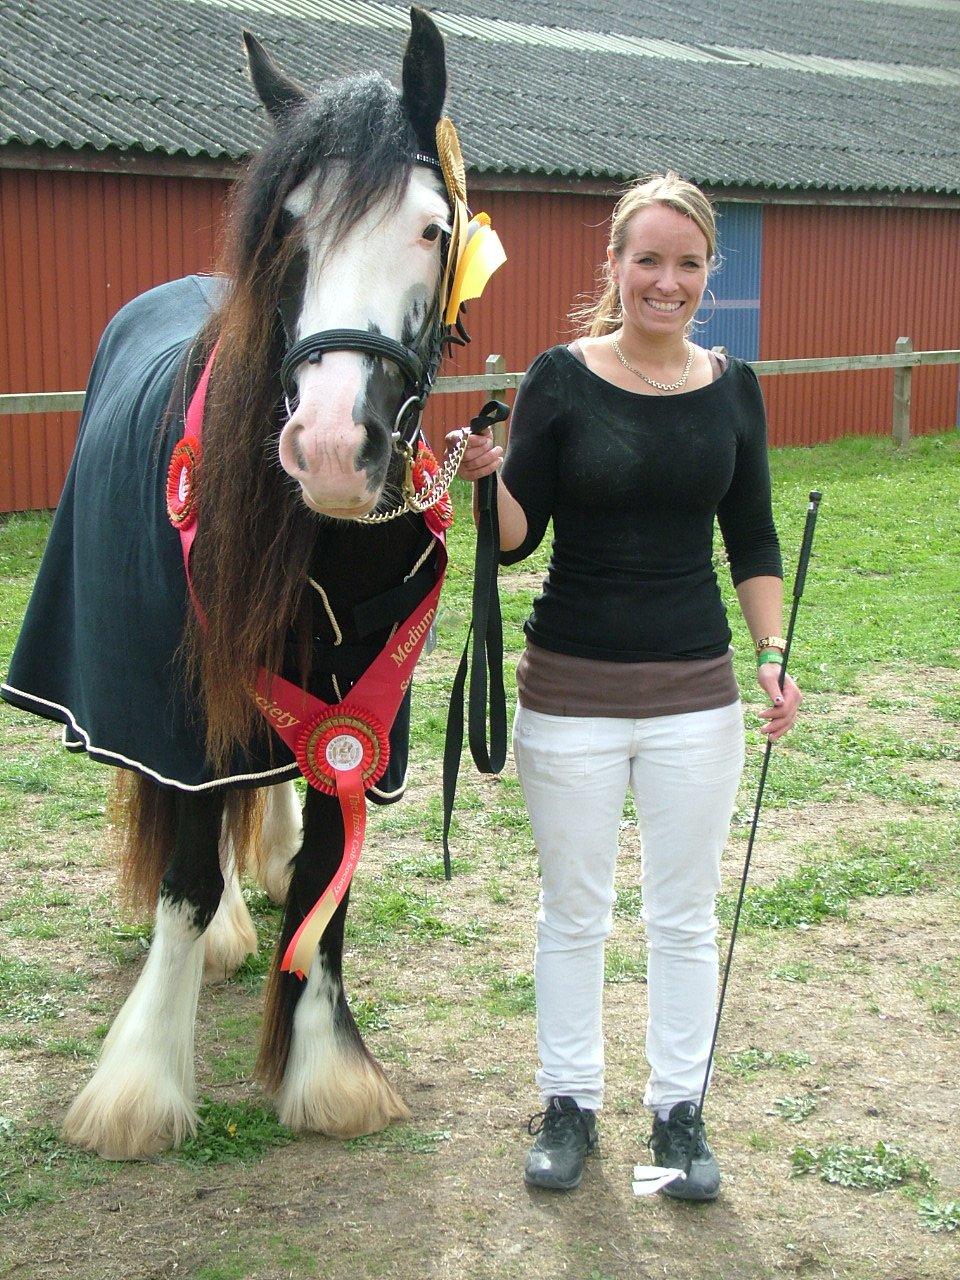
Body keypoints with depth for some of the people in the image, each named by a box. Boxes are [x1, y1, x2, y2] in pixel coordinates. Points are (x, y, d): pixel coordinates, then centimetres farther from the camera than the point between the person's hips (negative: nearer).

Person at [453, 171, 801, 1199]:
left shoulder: (731, 387, 2)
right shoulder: (561, 378, -7)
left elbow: (754, 540, 8)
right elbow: (515, 537, -7)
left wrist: (773, 657, -2)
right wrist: (485, 473, -27)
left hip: (696, 695, 2)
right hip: (571, 692, -2)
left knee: (684, 917, 13)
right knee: (573, 913, 12)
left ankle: (677, 1110, 30)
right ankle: (568, 1102, 30)